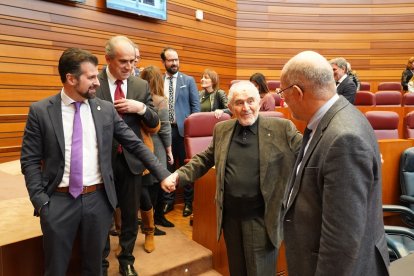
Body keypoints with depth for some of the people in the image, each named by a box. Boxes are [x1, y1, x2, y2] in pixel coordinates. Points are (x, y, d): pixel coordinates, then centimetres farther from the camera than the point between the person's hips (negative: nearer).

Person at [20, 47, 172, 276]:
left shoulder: (106, 109, 0)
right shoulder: (40, 111, -4)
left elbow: (136, 145, 1)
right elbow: (30, 161, -2)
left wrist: (163, 175, -4)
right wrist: (40, 201, -10)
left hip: (98, 198, 2)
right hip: (58, 200, -1)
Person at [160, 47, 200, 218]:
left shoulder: (188, 80, 3)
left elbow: (196, 105, 0)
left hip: (183, 129, -2)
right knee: (167, 167, 10)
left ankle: (188, 202, 18)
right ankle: (168, 201, 23)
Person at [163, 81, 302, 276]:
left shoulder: (282, 128, -8)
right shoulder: (221, 129, 5)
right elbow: (205, 159, 13)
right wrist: (179, 175, 2)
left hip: (261, 219, -4)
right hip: (230, 217, 4)